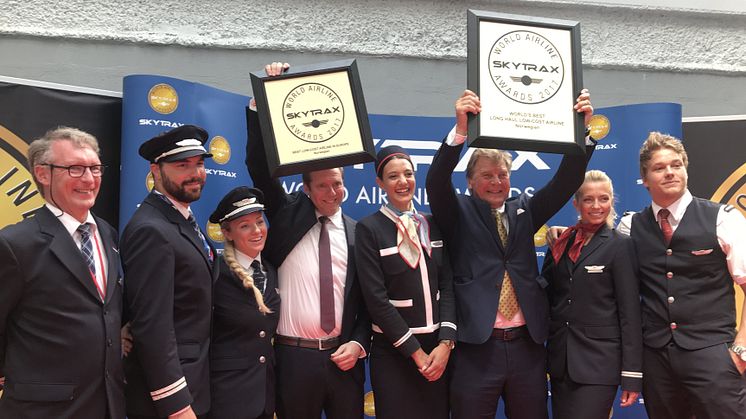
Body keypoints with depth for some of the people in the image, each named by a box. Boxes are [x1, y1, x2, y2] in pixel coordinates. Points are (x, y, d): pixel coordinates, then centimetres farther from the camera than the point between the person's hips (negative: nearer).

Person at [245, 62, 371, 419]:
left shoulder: (357, 233, 5)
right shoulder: (288, 214, 3)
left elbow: (369, 297, 10)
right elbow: (259, 164, -8)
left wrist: (359, 343, -4)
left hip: (343, 355, 1)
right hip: (293, 355, -1)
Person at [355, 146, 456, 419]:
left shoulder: (433, 225, 7)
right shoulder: (368, 229, -7)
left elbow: (448, 286, 3)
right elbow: (376, 298, -11)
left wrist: (446, 342, -9)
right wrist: (415, 351, -11)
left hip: (438, 347, 4)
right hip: (393, 351, -4)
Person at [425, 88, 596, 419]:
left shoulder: (524, 210, 13)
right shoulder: (459, 213, 3)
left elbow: (566, 182, 4)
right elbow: (436, 182, -14)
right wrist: (460, 129, -28)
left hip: (527, 345, 4)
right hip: (476, 347, -3)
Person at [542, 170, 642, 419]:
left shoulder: (620, 245, -5)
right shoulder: (562, 242, 8)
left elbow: (630, 312, -8)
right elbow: (546, 296, 14)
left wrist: (632, 374, -10)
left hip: (600, 361, -4)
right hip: (560, 360, 5)